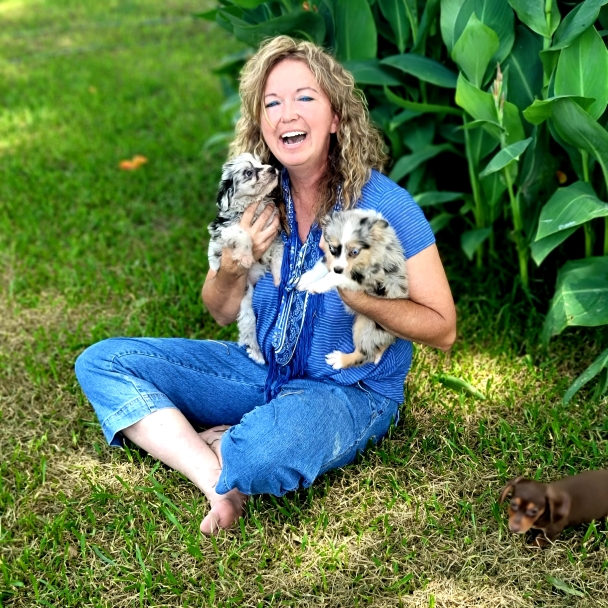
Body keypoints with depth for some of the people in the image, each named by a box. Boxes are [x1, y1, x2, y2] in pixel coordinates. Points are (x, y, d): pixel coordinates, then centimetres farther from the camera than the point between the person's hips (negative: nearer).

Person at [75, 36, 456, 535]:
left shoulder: (383, 204, -18)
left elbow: (443, 330, -12)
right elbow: (223, 312, 7)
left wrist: (360, 295, -28)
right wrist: (233, 265, -16)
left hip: (351, 391, -5)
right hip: (263, 370, 6)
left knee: (269, 450, -40)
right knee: (101, 362, -5)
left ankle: (208, 444, -3)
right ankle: (218, 482, -19)